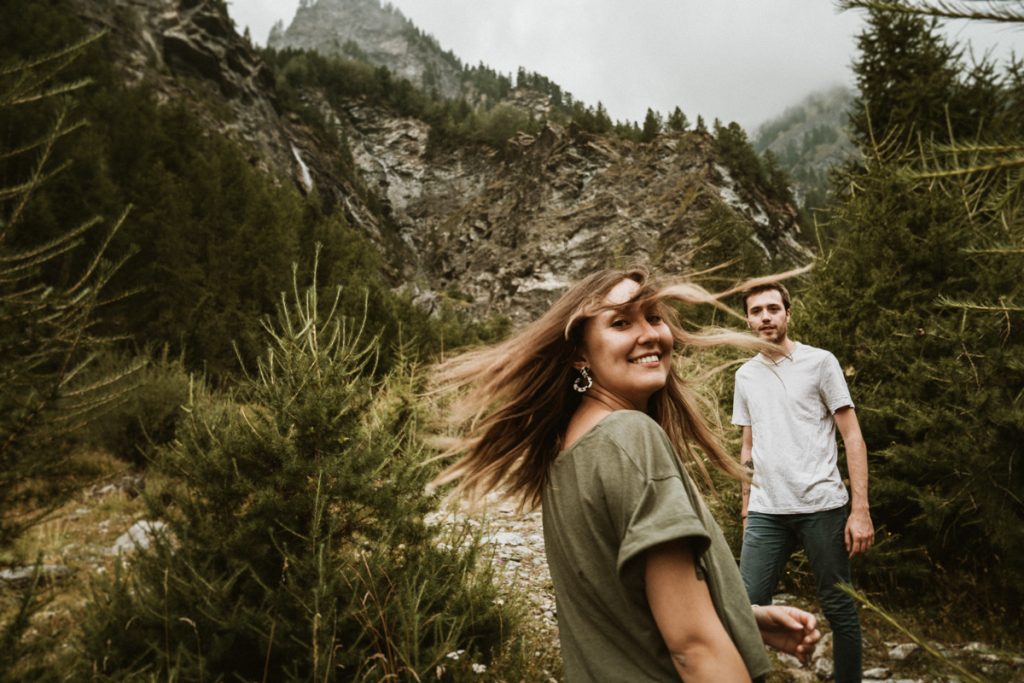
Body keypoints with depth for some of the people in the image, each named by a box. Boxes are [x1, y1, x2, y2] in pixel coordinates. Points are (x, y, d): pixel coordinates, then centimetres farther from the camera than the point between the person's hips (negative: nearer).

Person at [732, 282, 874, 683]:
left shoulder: (820, 362, 1)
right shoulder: (745, 375, 12)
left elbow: (852, 437, -2)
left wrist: (860, 510, -10)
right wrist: (746, 511, 14)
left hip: (822, 507, -3)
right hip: (766, 513, 3)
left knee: (839, 610, 6)